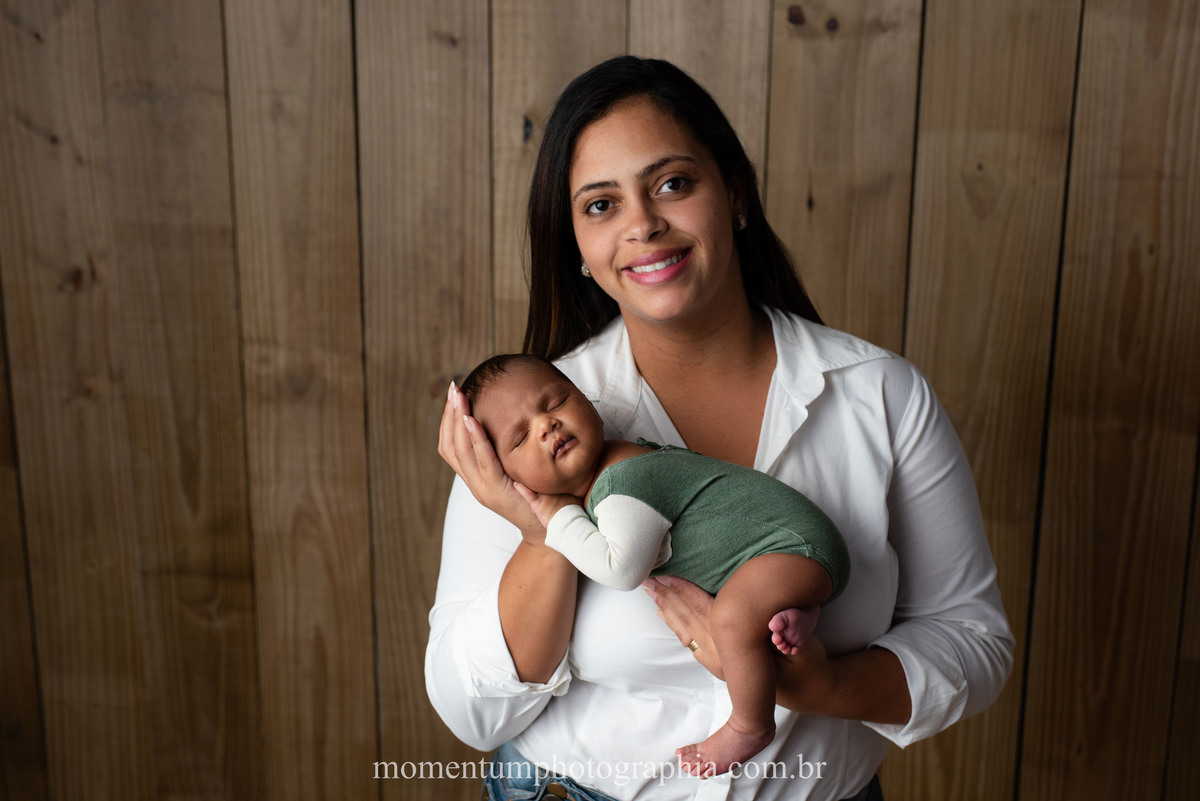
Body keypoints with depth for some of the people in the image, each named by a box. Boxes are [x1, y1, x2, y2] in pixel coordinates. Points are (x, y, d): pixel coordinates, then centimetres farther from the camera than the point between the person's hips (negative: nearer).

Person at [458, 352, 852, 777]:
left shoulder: (624, 484, -24)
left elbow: (622, 570, -28)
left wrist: (559, 518, -18)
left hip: (797, 541, -11)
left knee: (733, 616, -32)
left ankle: (752, 726, -10)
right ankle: (792, 611, 13)